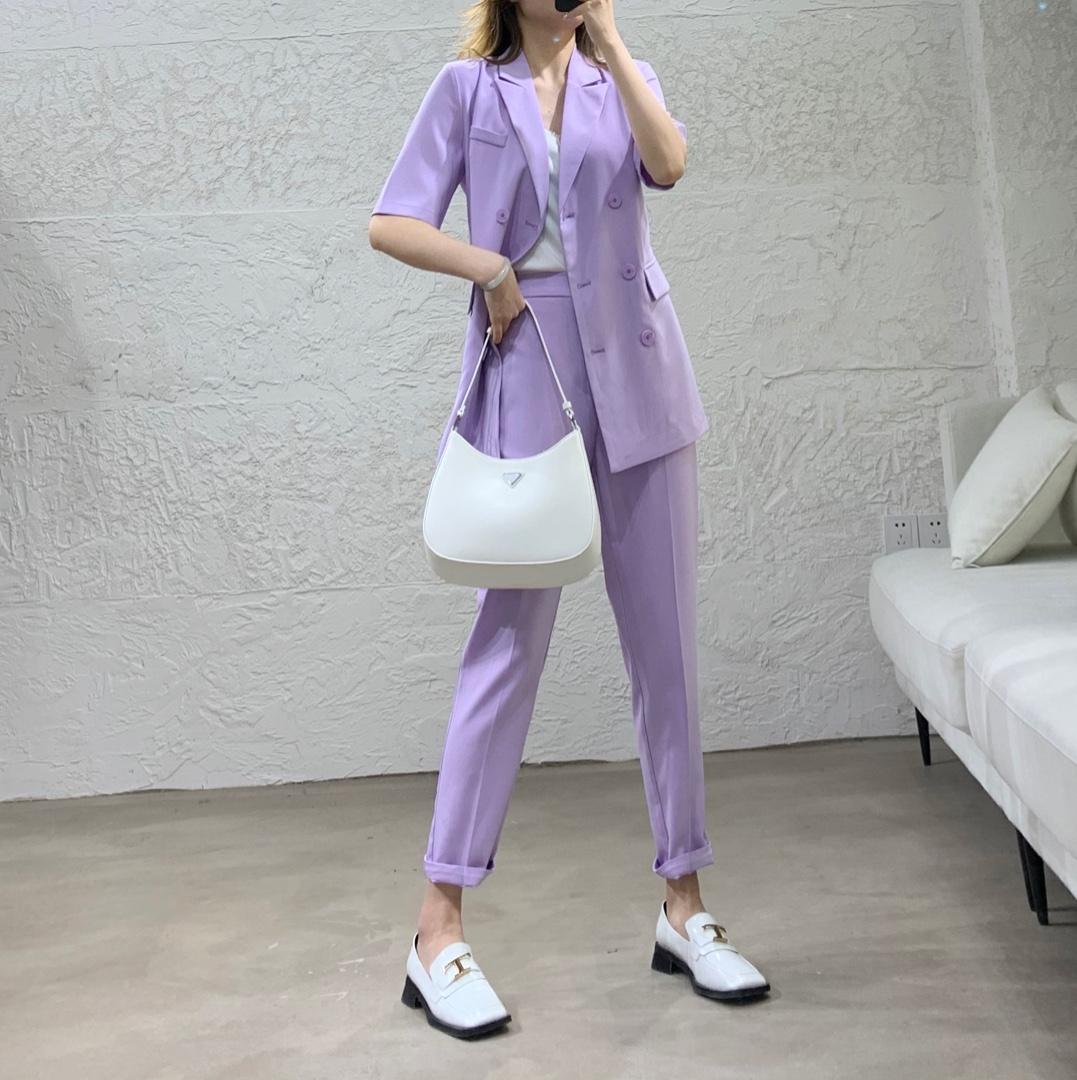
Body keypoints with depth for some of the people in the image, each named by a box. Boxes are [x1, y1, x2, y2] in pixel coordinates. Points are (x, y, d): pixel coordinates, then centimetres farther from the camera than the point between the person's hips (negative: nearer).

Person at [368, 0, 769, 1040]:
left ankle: (683, 905, 13)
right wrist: (489, 264, -10)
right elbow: (390, 224, 2)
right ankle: (437, 928, 2)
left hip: (636, 376, 3)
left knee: (665, 642, 3)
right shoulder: (468, 86, 8)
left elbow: (668, 163, -8)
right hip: (526, 377, -3)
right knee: (507, 647, -5)